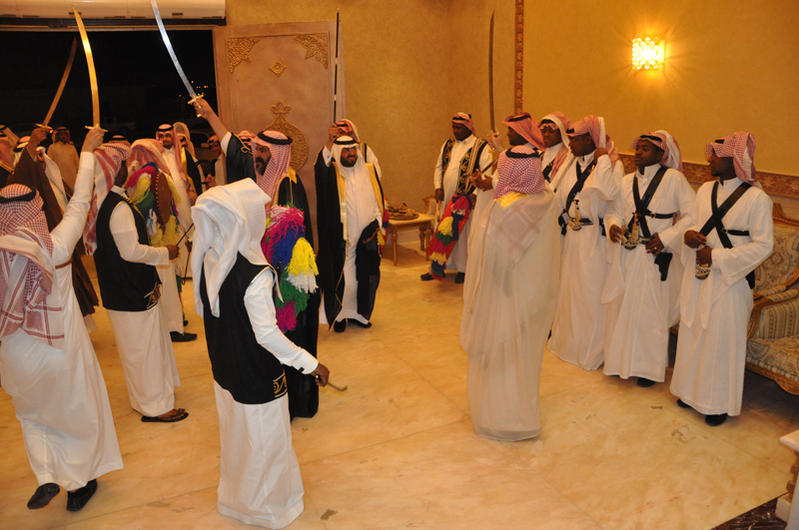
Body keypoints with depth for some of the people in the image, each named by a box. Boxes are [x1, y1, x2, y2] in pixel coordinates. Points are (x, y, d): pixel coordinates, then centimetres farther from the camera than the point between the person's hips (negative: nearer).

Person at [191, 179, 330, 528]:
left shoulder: (208, 260, -8)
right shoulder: (255, 275, -31)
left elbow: (203, 309, 5)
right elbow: (267, 334, -28)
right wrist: (311, 364, -20)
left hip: (224, 368, 7)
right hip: (257, 375, -7)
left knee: (235, 434, 27)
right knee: (264, 439, 15)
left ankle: (235, 495, 50)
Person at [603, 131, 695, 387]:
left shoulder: (673, 178, -5)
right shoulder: (627, 181, 10)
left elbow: (692, 216, -8)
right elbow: (614, 211, 15)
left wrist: (666, 238, -16)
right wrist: (612, 225, -6)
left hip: (655, 255, -5)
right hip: (626, 254, 5)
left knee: (650, 310, 3)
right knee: (624, 306, 10)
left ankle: (650, 367, 18)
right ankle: (623, 359, 26)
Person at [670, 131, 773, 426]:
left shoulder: (756, 198, -12)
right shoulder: (705, 190, 7)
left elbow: (763, 245, -14)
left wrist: (716, 256, -19)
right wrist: (688, 235, -7)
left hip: (729, 280, -6)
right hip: (697, 276, 6)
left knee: (722, 339, 4)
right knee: (693, 332, 14)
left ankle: (719, 403, 21)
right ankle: (692, 390, 32)